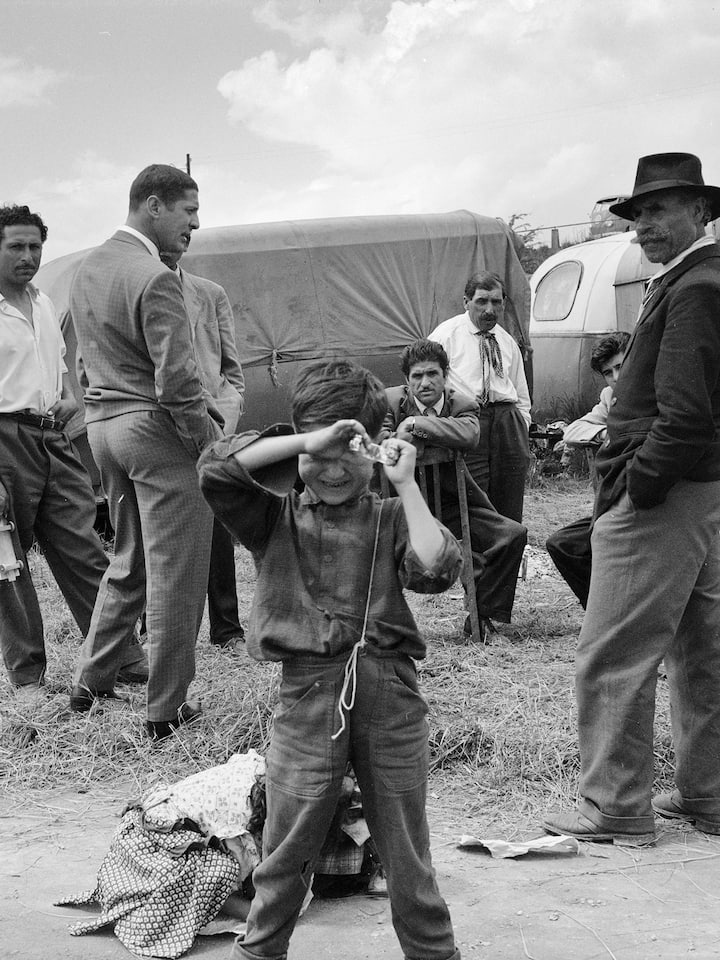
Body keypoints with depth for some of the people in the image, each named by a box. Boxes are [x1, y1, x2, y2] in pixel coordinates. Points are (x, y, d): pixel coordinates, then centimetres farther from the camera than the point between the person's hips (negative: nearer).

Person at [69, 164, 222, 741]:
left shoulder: (88, 269, 11)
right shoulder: (154, 279, -17)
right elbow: (177, 381, -21)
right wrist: (213, 444, -12)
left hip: (103, 425, 9)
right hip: (157, 431, -9)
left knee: (128, 561, 22)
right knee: (174, 572, 2)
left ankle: (91, 683, 28)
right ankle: (166, 710, 10)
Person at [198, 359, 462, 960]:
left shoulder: (390, 519, 7)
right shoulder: (276, 518, 4)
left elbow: (435, 570, -12)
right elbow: (216, 468, -12)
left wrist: (406, 485, -8)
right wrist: (307, 440, -15)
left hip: (390, 690, 1)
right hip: (308, 691, -1)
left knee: (405, 844, 13)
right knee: (287, 845, 7)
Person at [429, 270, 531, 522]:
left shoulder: (508, 343, 19)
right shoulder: (446, 335, 3)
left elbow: (522, 398, 26)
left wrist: (522, 433, 14)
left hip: (507, 421, 5)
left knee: (509, 511, 3)